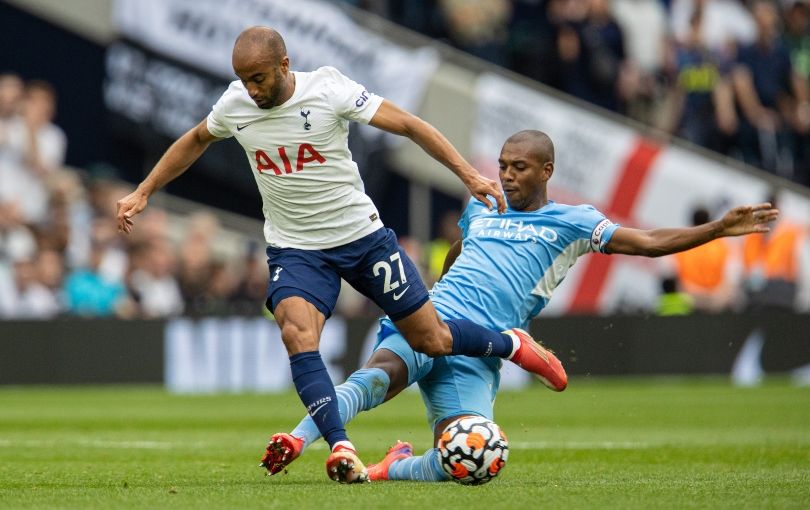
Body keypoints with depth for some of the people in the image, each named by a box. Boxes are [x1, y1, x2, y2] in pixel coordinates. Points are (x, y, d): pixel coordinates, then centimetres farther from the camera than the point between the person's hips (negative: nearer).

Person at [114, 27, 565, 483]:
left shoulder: (329, 88, -19)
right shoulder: (234, 105, -8)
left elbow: (408, 124, -13)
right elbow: (195, 141, 14)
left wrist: (469, 174, -19)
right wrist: (142, 193, 13)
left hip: (362, 235, -2)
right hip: (295, 249, 2)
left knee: (432, 341, 5)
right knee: (297, 333, -28)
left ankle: (513, 345, 36)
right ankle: (342, 449, -30)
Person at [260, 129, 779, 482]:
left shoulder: (572, 222, 10)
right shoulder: (480, 208, 21)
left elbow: (649, 242, 3)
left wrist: (720, 228, -7)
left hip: (479, 353, -1)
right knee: (381, 374, -35)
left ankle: (391, 468, 7)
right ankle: (296, 440, -43)